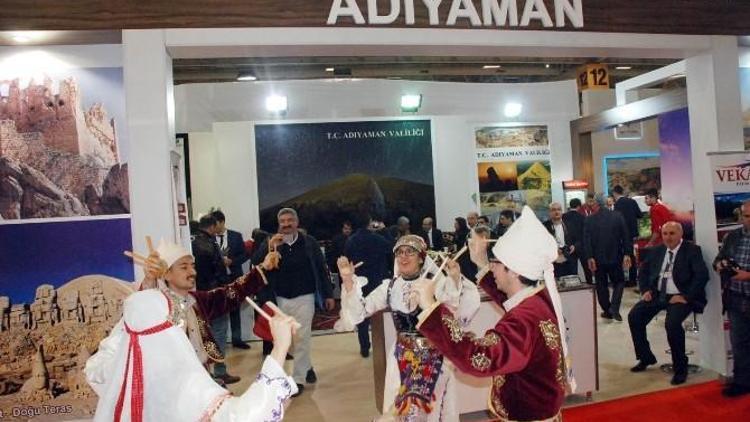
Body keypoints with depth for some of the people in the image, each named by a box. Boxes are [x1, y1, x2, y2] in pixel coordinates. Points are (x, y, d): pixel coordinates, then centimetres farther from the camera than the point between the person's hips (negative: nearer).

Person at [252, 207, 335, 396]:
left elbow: (322, 269, 1)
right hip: (281, 299, 2)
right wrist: (269, 248, -26)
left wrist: (328, 294, 0)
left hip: (304, 297, -2)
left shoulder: (309, 242, -3)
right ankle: (307, 366, 36)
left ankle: (299, 379, 12)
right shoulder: (270, 243, 0)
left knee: (301, 338, -1)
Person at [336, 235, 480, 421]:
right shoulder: (390, 287, 2)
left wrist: (456, 280, -38)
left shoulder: (436, 282, -9)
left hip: (434, 356, -3)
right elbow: (360, 310, -1)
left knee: (431, 406, 9)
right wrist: (348, 280, -14)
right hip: (402, 357, 3)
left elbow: (461, 308, -21)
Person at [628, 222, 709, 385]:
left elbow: (702, 275, -15)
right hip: (657, 294, 6)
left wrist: (686, 297, -21)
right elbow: (644, 270, 21)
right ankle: (646, 358, 11)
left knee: (672, 323, -30)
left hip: (679, 297, -6)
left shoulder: (692, 250, -4)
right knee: (634, 316, -9)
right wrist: (645, 290, 4)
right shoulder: (656, 251, 12)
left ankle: (680, 368, -8)